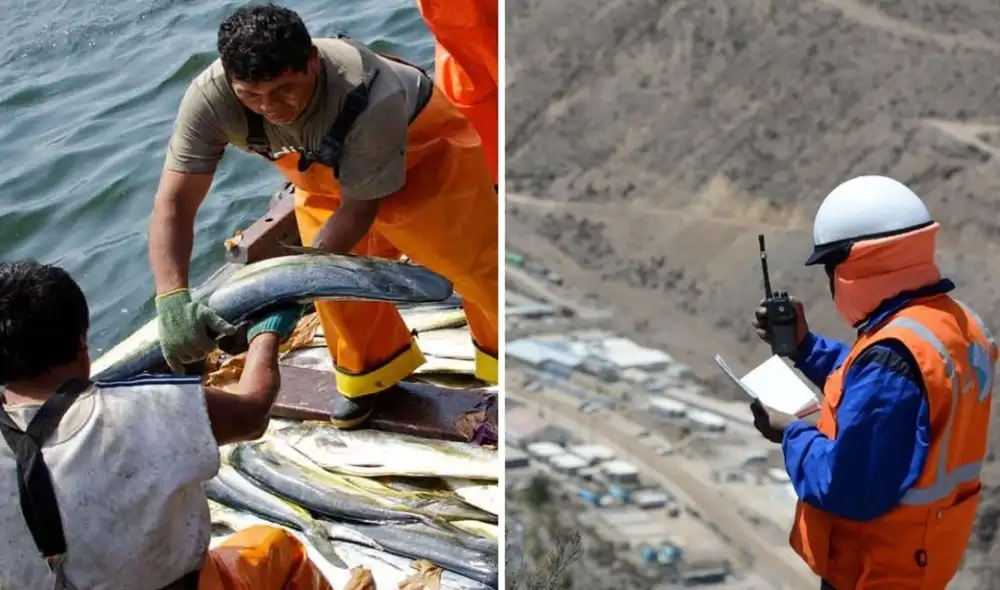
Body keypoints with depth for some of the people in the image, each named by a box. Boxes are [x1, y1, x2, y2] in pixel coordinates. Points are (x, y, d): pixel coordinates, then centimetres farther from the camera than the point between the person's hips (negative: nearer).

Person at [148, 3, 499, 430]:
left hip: (421, 146, -4)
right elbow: (173, 203, -37)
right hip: (324, 171, 4)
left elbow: (359, 207, -32)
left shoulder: (371, 97, -46)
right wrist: (172, 299, -52)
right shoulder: (210, 99, -37)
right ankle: (373, 369, 32)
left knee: (472, 261, 2)